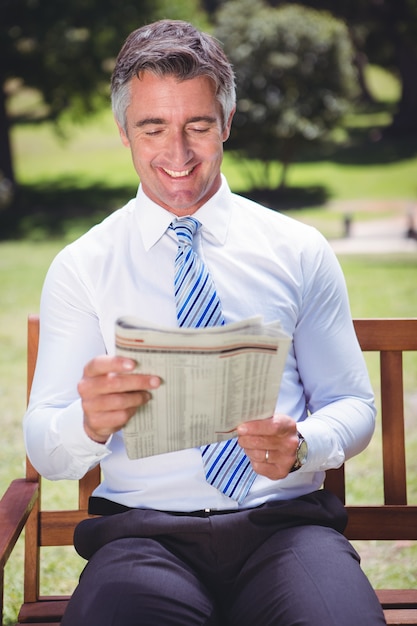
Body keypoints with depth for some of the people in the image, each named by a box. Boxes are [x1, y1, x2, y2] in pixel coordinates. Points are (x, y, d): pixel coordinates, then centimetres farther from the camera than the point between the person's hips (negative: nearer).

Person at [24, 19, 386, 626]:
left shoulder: (300, 252, 11)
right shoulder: (80, 268, 8)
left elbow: (354, 405, 11)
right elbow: (44, 450, 2)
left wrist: (302, 445, -12)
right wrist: (89, 420, -22)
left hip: (285, 518, 1)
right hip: (145, 526, -1)